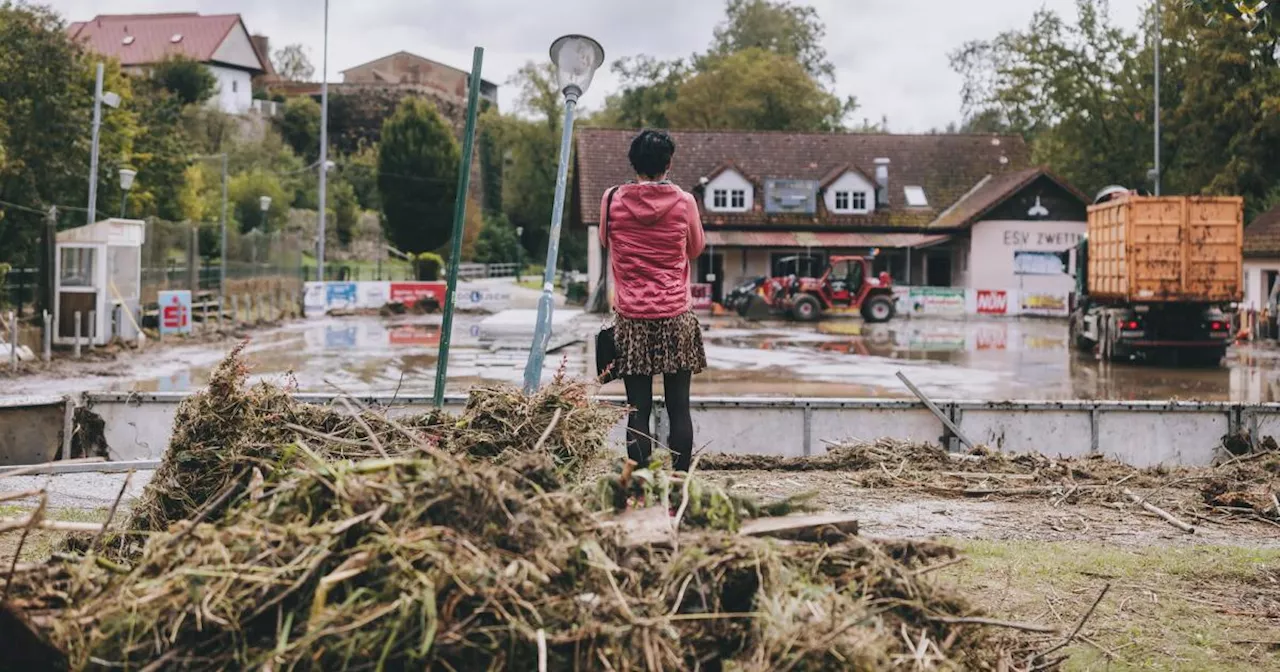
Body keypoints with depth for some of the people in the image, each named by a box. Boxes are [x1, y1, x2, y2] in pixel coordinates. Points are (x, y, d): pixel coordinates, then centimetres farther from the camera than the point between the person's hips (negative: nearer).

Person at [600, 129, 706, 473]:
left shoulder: (613, 199, -1)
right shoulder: (684, 202, -3)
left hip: (631, 318, 0)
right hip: (677, 316, 0)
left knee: (638, 409, 2)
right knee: (679, 407, 4)